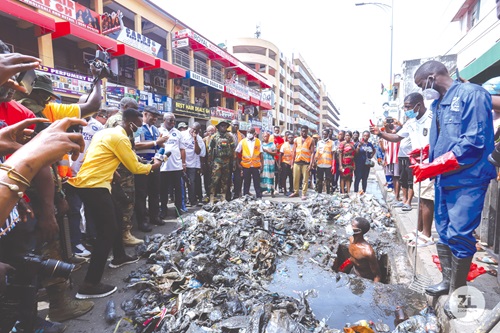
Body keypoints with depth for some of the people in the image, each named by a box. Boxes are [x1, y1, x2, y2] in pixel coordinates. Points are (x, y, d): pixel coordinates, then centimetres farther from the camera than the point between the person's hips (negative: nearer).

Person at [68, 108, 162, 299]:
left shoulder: (106, 132, 16)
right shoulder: (119, 138, -12)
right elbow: (134, 167, -6)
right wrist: (152, 167, 9)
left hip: (85, 182, 10)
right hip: (94, 186, -10)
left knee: (111, 222, 23)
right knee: (107, 232, -8)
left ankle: (119, 256, 41)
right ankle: (90, 285, -6)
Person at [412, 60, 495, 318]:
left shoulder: (472, 94, -12)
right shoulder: (439, 104, 12)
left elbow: (474, 143, -21)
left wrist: (433, 166, -22)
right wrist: (426, 166, 3)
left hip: (467, 180, -8)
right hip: (444, 180, 8)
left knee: (459, 236, -2)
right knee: (443, 234, 15)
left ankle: (457, 292, 16)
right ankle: (448, 280, 31)